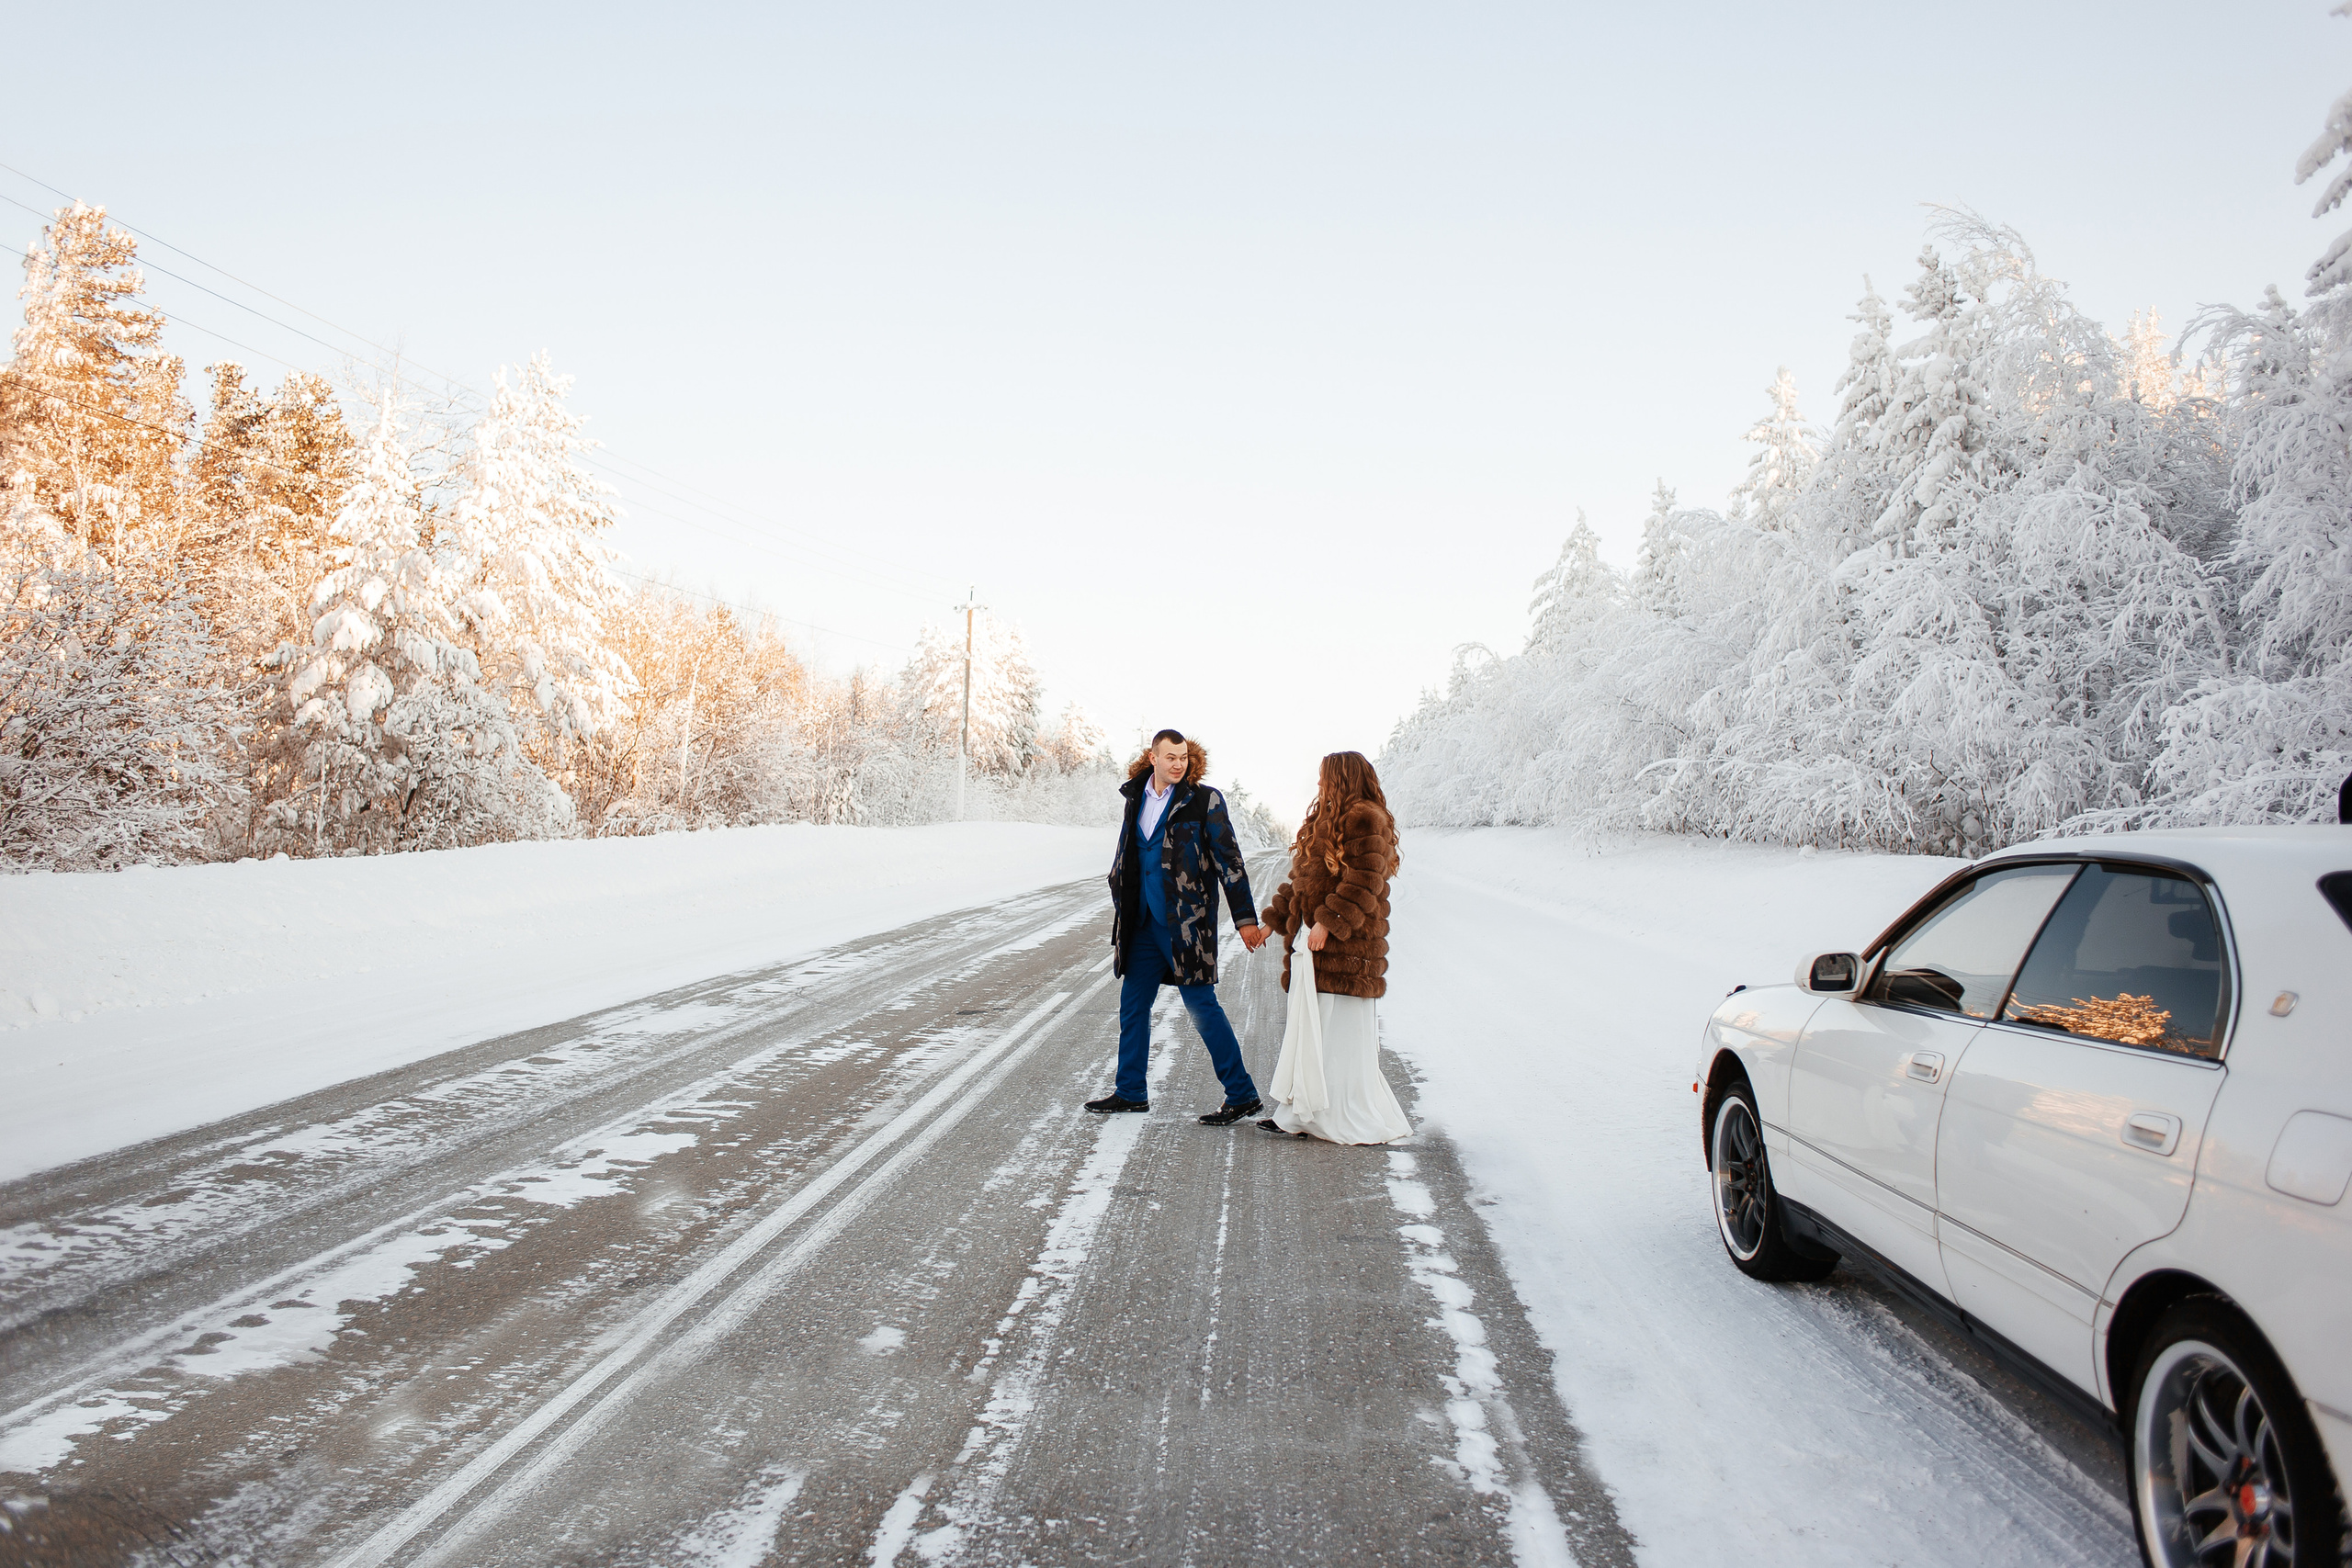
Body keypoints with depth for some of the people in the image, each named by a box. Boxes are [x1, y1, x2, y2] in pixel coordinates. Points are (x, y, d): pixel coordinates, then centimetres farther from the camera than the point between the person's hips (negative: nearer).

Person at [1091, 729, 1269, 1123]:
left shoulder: (1204, 801, -7)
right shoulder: (1136, 798, 10)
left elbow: (1229, 862, -7)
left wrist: (1245, 918, -10)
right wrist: (1121, 909, 21)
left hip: (1187, 923, -6)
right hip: (1143, 923, 6)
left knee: (1202, 1006, -5)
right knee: (1133, 1005, 11)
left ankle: (1242, 1095, 4)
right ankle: (1131, 1092, 25)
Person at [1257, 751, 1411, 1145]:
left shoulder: (1366, 819, -11)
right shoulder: (1326, 820, 21)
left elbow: (1363, 882, -20)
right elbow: (1301, 879, 25)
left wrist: (1329, 922, -23)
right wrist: (1273, 919, 21)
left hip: (1345, 946, -10)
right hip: (1312, 941, 10)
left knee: (1342, 1035, -6)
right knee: (1311, 1030, 11)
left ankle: (1359, 1123, 2)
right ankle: (1306, 1114, 17)